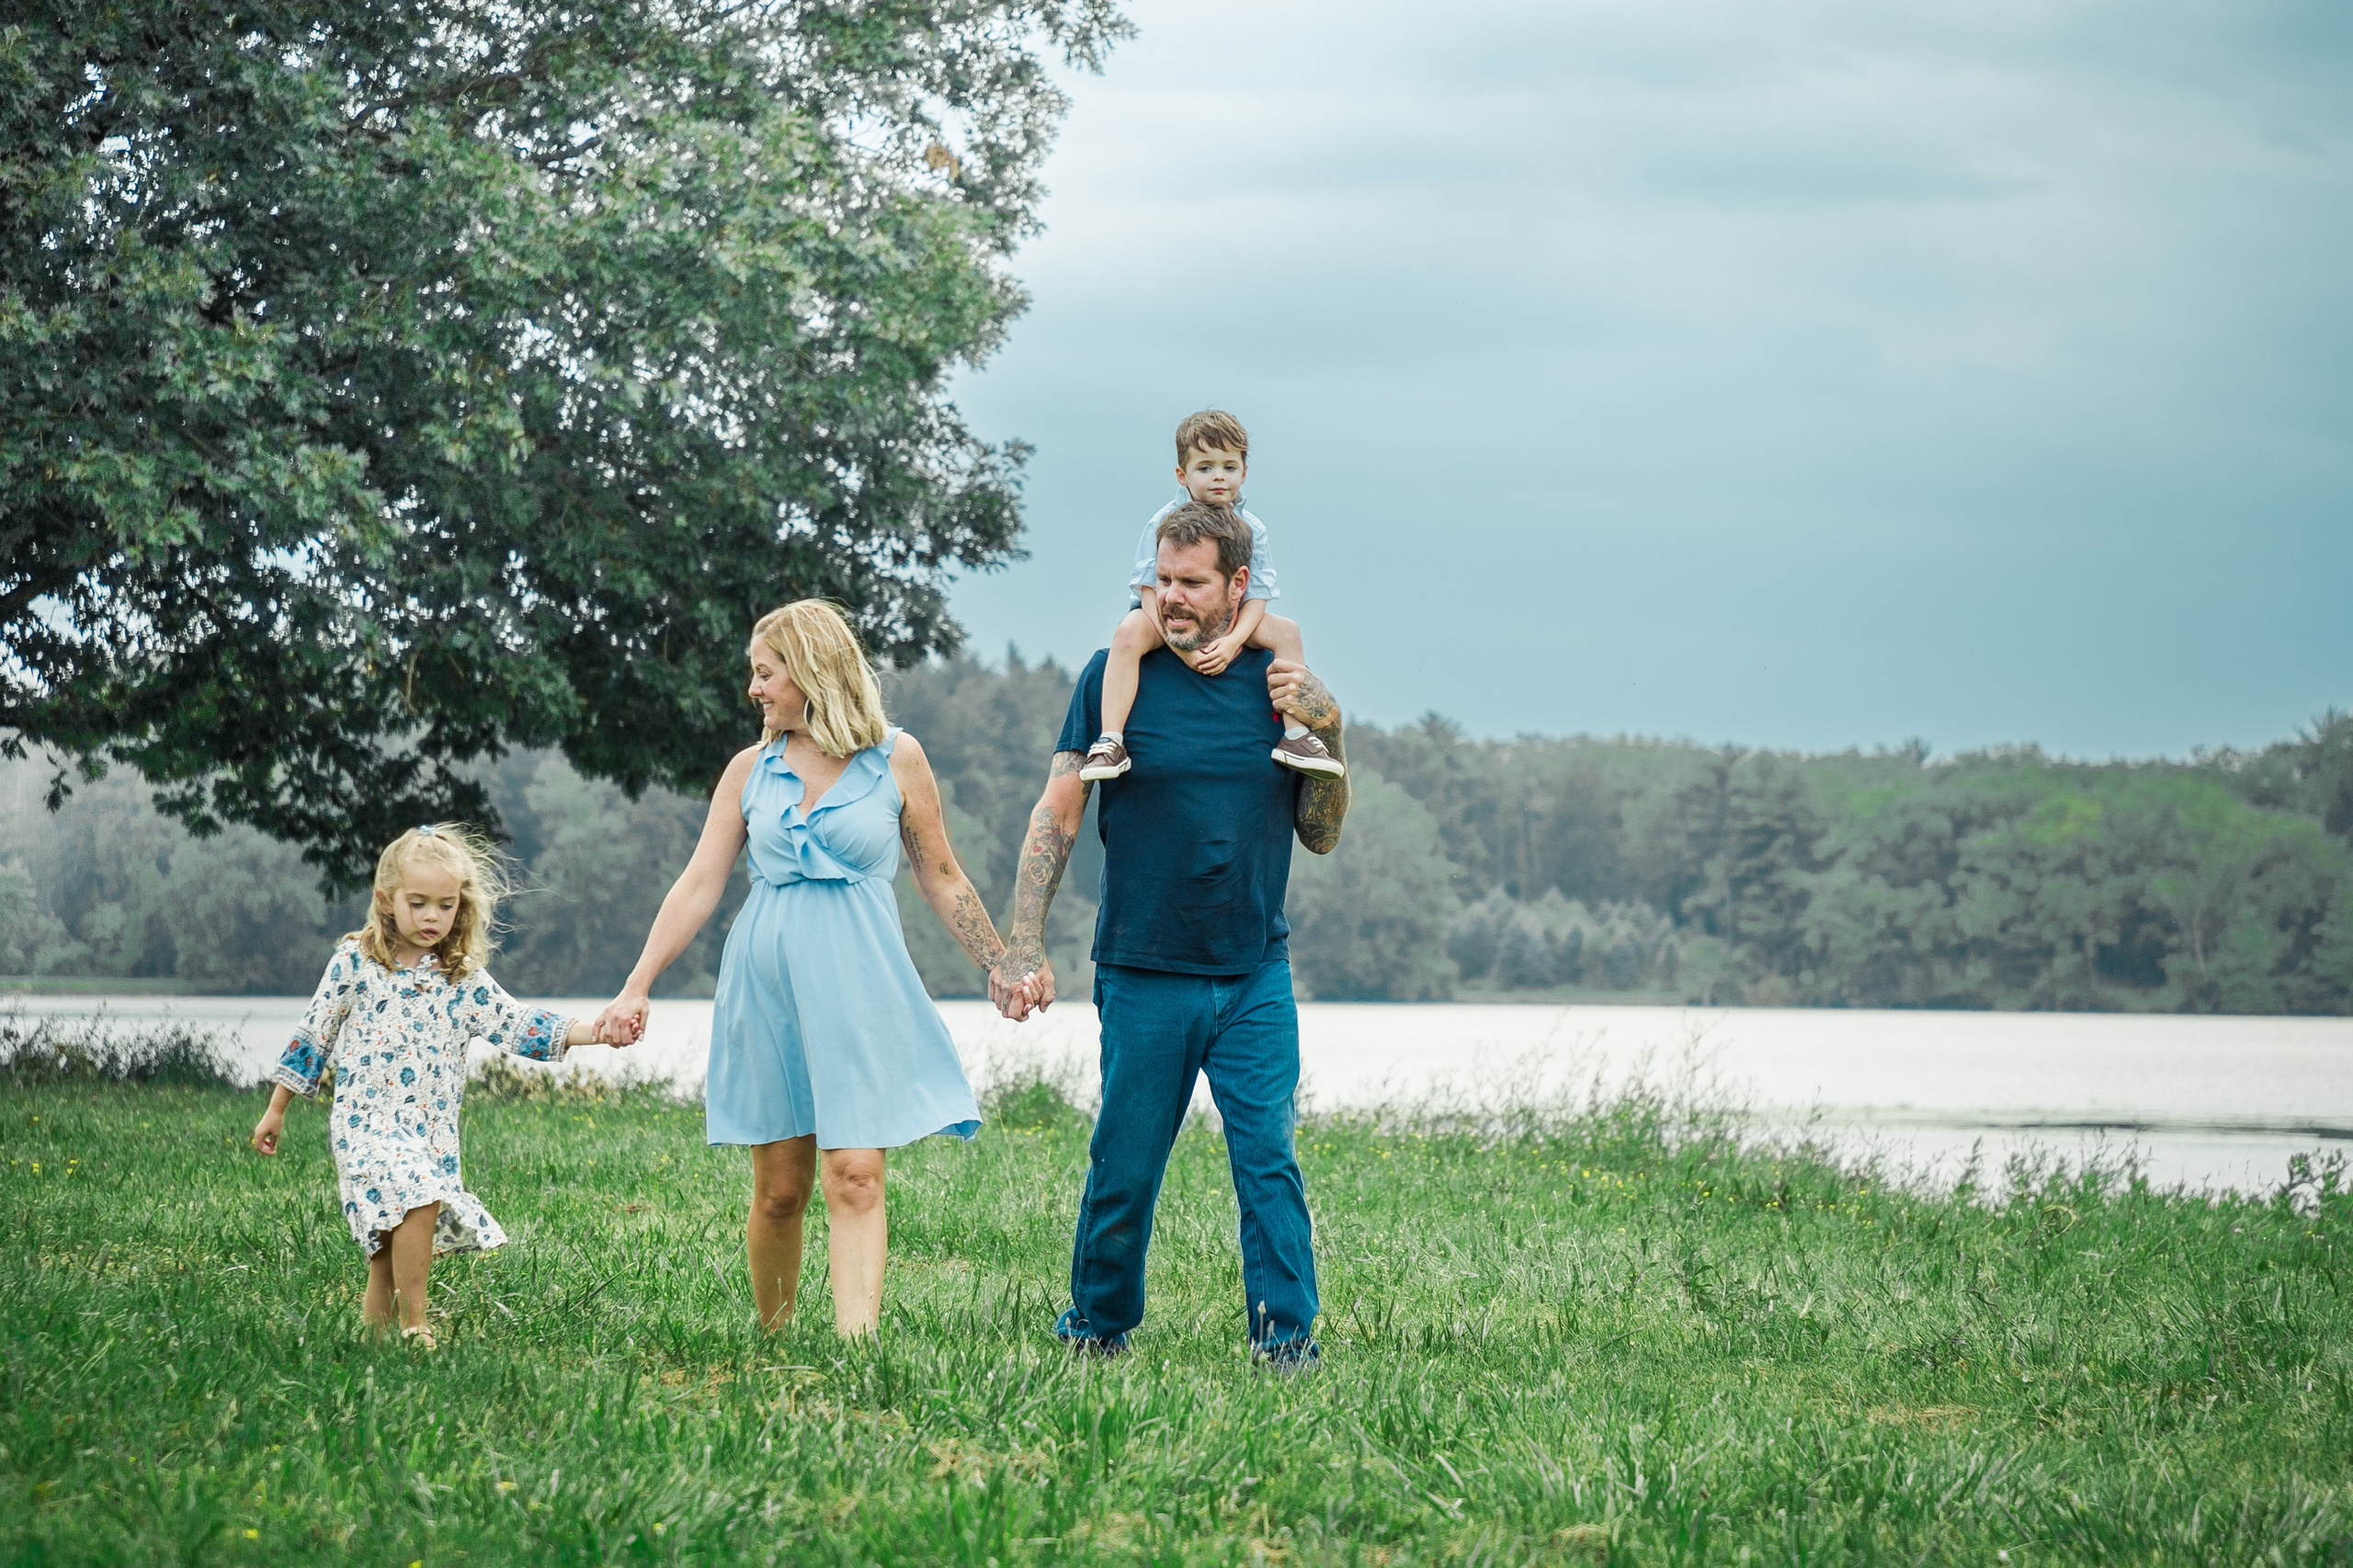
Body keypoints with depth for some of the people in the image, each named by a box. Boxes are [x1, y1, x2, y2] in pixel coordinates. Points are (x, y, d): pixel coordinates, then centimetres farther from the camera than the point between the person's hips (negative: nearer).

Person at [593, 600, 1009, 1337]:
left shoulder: (896, 759, 3)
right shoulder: (752, 769, 9)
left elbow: (942, 880, 10)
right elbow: (698, 886, 7)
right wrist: (636, 989, 1)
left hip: (857, 983, -2)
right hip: (766, 980, 2)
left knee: (855, 1176, -13)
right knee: (777, 1187, 4)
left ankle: (854, 1345, -20)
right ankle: (771, 1343, 18)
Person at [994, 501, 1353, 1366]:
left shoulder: (1278, 679, 4)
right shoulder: (1119, 674, -4)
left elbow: (1321, 836, 10)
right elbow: (1056, 815, -2)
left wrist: (1327, 734, -6)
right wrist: (1024, 948, -10)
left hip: (1256, 977, 2)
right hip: (1143, 976, -1)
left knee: (1269, 1158, -7)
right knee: (1124, 1169, 6)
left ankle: (1286, 1338, -1)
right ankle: (1097, 1325, 26)